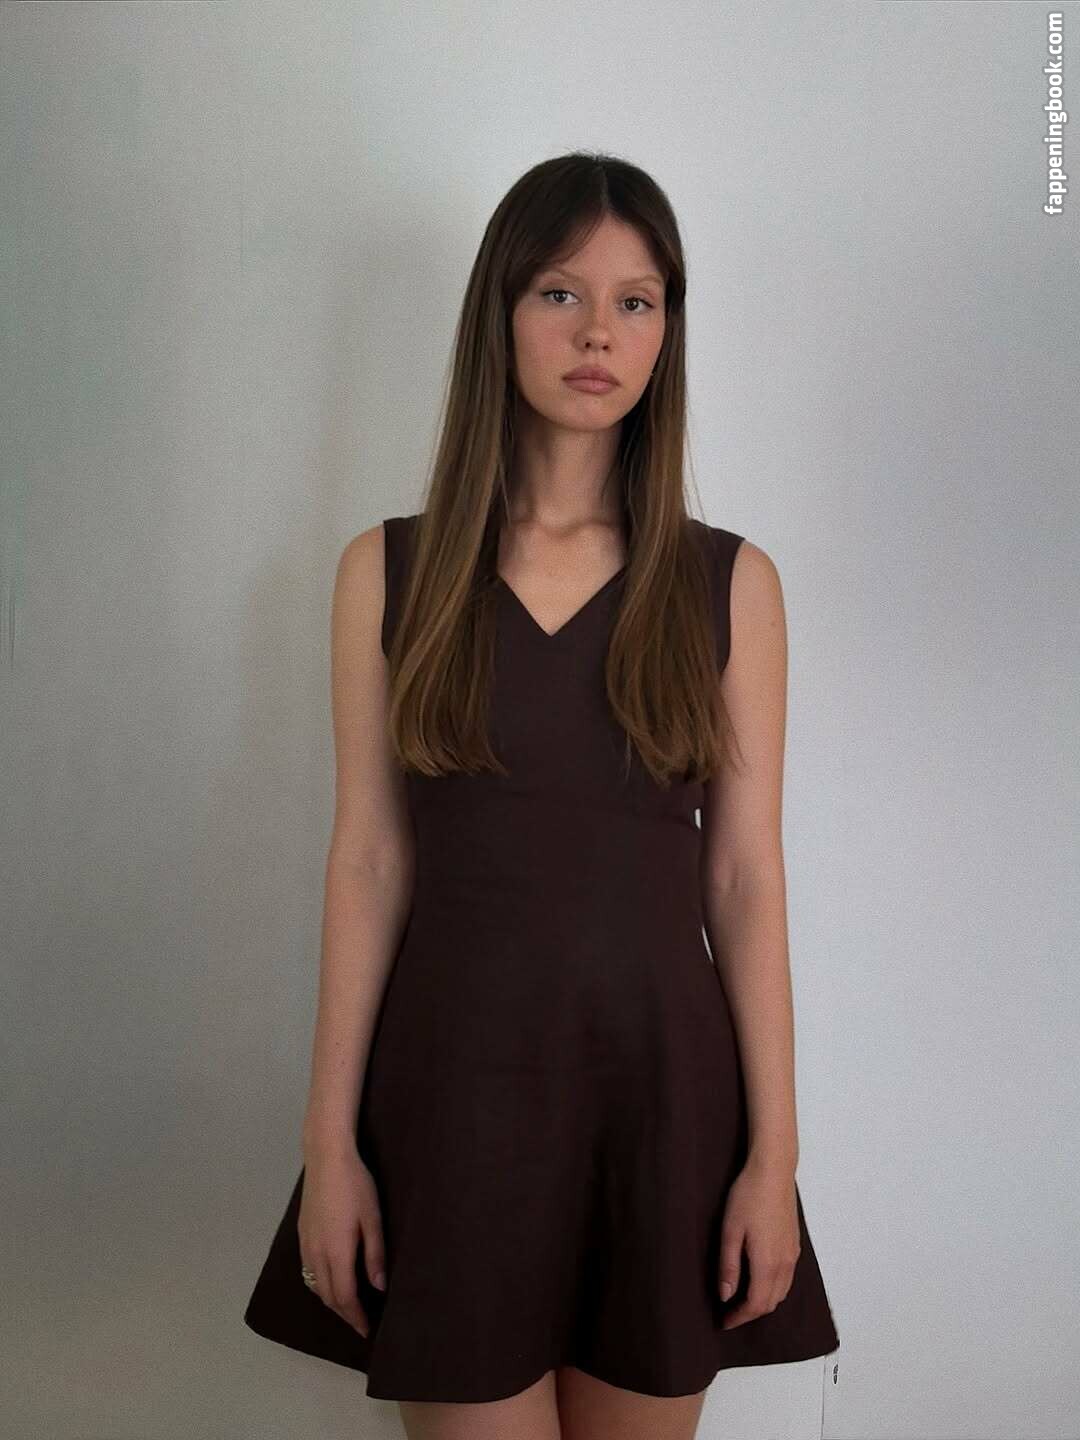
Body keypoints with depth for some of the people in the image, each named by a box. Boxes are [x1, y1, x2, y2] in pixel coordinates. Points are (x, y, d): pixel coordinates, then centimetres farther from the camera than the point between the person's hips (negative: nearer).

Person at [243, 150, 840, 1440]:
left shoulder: (730, 584, 1)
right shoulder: (389, 572, 1)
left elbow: (747, 877, 0)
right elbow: (368, 862, 0)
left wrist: (775, 1151, -2)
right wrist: (329, 1139, -1)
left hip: (665, 1082, 1)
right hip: (459, 1079, 0)